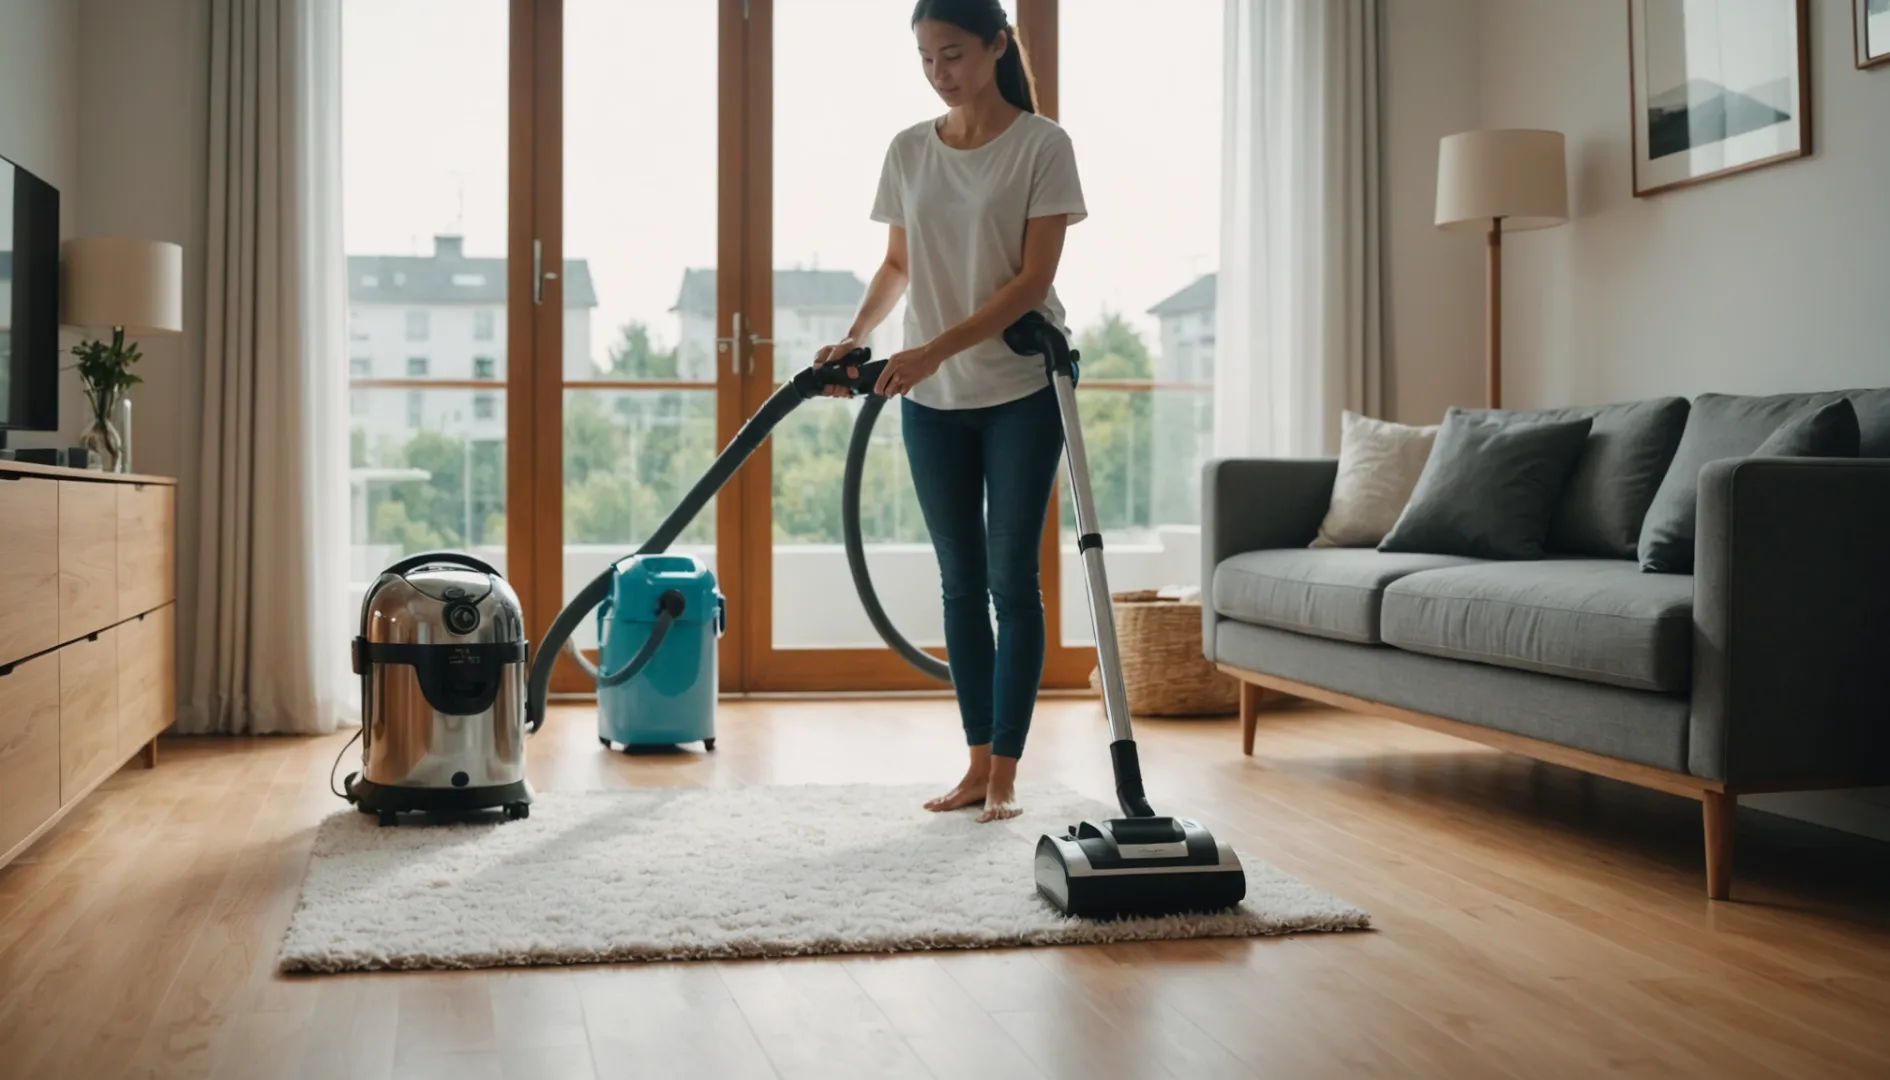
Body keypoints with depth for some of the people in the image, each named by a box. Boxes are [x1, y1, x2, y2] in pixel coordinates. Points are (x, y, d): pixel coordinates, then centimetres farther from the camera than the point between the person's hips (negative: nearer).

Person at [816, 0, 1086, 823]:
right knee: (961, 580, 7)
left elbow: (1034, 278, -14)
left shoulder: (1041, 145, -8)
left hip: (1021, 391, -4)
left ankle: (1006, 773, 4)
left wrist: (937, 350, -22)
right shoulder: (907, 152, 6)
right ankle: (978, 763, 15)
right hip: (933, 399, 4)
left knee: (1011, 578, -3)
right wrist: (855, 336, -4)